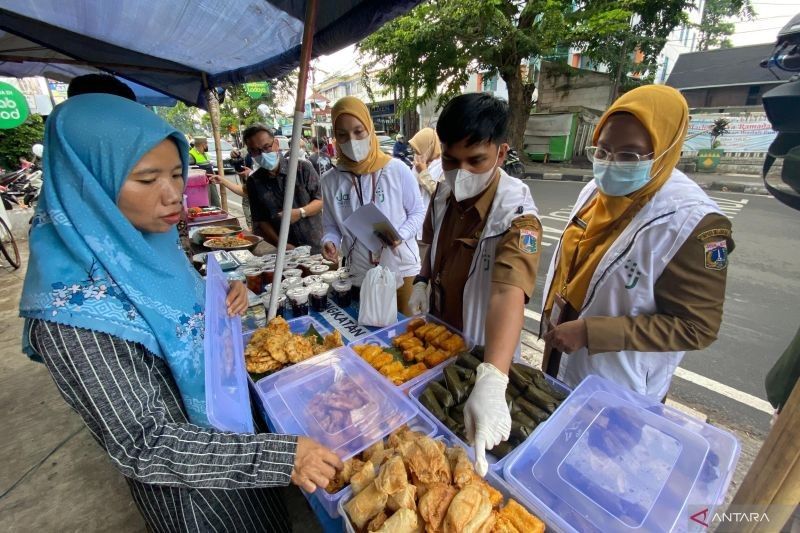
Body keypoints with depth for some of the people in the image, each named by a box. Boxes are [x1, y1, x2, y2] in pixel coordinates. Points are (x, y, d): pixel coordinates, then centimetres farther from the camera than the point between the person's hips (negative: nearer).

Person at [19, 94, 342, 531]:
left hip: (225, 421, 6)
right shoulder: (71, 305, -32)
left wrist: (224, 301, -13)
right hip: (183, 477, -6)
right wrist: (280, 457, -33)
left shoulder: (147, 243, -9)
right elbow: (143, 446, -29)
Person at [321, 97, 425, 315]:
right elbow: (331, 225, 3)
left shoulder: (397, 169, -12)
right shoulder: (331, 179, -5)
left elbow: (418, 211, -4)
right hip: (360, 272, 2)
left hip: (400, 266, -2)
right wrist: (330, 241, -19)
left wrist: (401, 235, -21)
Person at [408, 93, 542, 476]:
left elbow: (510, 292, -44)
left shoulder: (516, 214, -29)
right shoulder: (443, 193, -7)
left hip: (482, 347, -6)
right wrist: (422, 281, -5)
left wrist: (491, 381, -56)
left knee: (471, 447, 20)